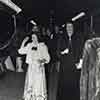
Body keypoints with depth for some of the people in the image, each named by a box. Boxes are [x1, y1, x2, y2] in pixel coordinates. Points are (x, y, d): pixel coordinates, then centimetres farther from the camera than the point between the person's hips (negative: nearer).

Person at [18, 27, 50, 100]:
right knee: (30, 84, 9)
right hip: (31, 67, 4)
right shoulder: (29, 45, 8)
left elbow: (47, 58, -5)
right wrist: (24, 42, 6)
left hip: (39, 68, -4)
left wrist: (42, 61, -25)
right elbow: (21, 51, 13)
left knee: (39, 85, -1)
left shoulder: (43, 46, -5)